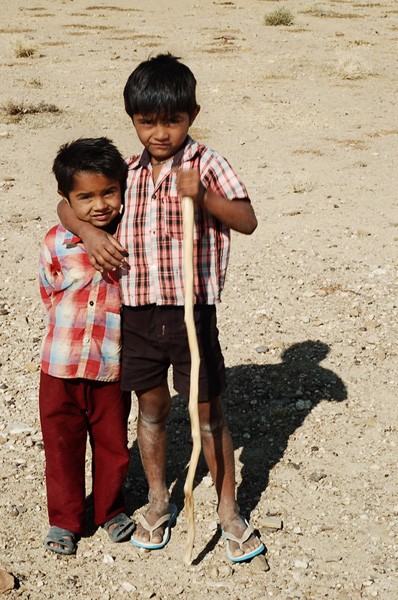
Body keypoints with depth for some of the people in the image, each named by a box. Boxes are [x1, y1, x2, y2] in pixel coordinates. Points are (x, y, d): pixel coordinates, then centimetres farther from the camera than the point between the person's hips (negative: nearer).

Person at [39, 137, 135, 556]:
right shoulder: (56, 244, -7)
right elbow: (50, 297, 7)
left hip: (112, 368, 0)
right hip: (61, 368, 0)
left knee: (113, 446, 15)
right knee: (62, 447, 13)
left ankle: (110, 510, 39)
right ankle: (64, 520, 32)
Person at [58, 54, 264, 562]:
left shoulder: (206, 164, -5)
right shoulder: (127, 171, 7)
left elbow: (248, 221, -11)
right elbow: (68, 204, 15)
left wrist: (203, 197, -26)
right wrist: (88, 232, -5)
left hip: (192, 308, -4)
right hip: (137, 309, 4)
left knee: (208, 411, 5)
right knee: (151, 407, 15)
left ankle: (229, 513, 21)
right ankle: (158, 502, 34)